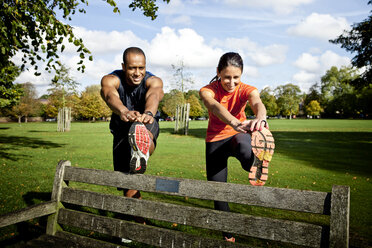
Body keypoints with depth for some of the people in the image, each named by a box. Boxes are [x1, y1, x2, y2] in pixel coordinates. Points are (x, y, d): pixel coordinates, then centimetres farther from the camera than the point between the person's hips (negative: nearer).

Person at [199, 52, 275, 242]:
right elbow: (215, 107, -38)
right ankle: (228, 236, 26)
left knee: (245, 148, -44)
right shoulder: (208, 90, -16)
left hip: (238, 136, -1)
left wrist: (260, 118, -60)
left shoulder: (246, 90, -12)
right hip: (215, 140, 1)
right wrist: (234, 122, -60)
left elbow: (257, 103, -35)